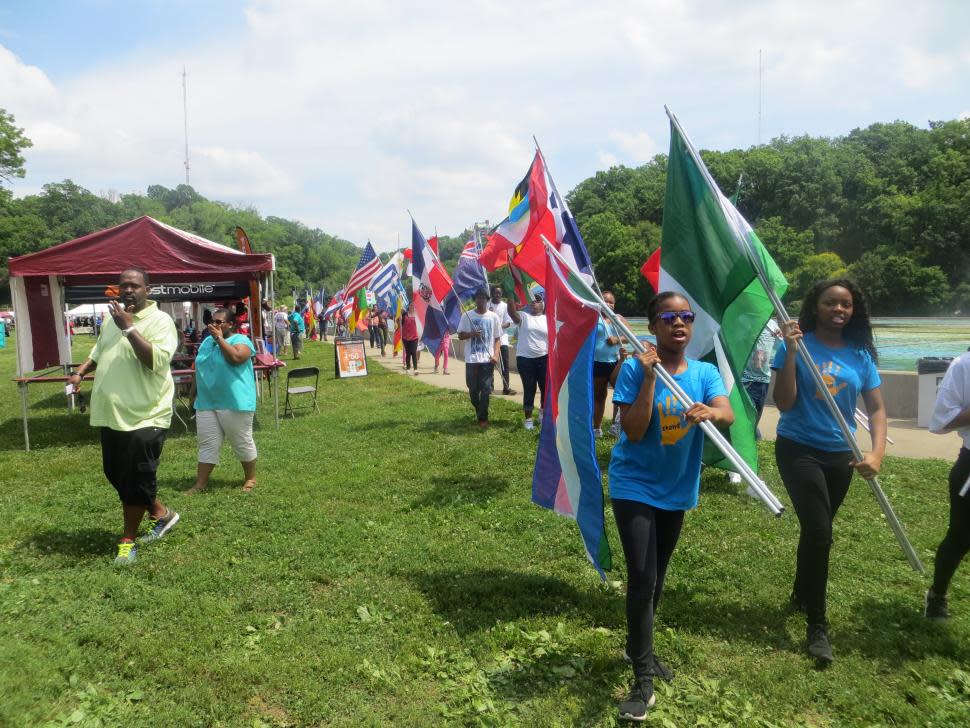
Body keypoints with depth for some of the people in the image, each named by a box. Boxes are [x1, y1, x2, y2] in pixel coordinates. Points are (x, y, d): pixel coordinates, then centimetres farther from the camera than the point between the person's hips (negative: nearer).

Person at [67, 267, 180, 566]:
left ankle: (127, 541, 17)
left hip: (145, 417, -9)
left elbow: (157, 360, -27)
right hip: (111, 415, 9)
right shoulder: (112, 318, 13)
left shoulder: (160, 320, -13)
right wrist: (80, 373, 12)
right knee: (115, 474, 18)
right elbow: (98, 351, 28)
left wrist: (128, 327, -27)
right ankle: (161, 513, 34)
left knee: (135, 481, 0)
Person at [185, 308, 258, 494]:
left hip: (235, 403, -7)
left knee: (242, 442, 4)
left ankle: (250, 478, 18)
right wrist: (194, 393, 22)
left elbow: (235, 358, -28)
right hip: (206, 403, 7)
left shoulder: (241, 340, -8)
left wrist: (220, 338, -20)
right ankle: (200, 483, 11)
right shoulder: (206, 342, 15)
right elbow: (199, 369, 22)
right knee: (207, 444, 7)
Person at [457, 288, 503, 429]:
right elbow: (460, 335, 6)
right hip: (471, 359, 1)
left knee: (486, 389, -6)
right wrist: (472, 334, -14)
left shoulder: (494, 317, 3)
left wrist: (495, 355, -8)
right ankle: (479, 412, 31)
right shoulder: (467, 316, 3)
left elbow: (497, 338, 6)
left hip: (487, 359, -1)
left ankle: (483, 418, 2)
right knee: (473, 389, 8)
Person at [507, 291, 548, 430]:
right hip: (525, 359, -2)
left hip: (543, 359, 2)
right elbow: (511, 311, -18)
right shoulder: (523, 316, 1)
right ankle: (528, 419, 13)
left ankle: (543, 414, 33)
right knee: (529, 389, 3)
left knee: (546, 387, 10)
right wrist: (511, 295, -27)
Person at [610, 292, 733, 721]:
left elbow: (729, 416, -19)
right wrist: (649, 378, -26)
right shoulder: (634, 369, -14)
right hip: (634, 486, -4)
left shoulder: (705, 373, -3)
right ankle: (643, 679, 2)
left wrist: (709, 412, -42)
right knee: (641, 578, -12)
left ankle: (638, 649, 41)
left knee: (657, 577, 18)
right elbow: (633, 432, -21)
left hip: (676, 489, 5)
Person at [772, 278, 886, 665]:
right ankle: (816, 626, 4)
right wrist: (791, 351, -24)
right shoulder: (796, 345, -10)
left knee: (817, 531, 19)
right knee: (819, 533, -12)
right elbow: (784, 403, -17)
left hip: (840, 455, 5)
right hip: (799, 450, -4)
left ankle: (801, 596, 43)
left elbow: (877, 409, 0)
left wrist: (877, 452, -16)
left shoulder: (860, 354, 0)